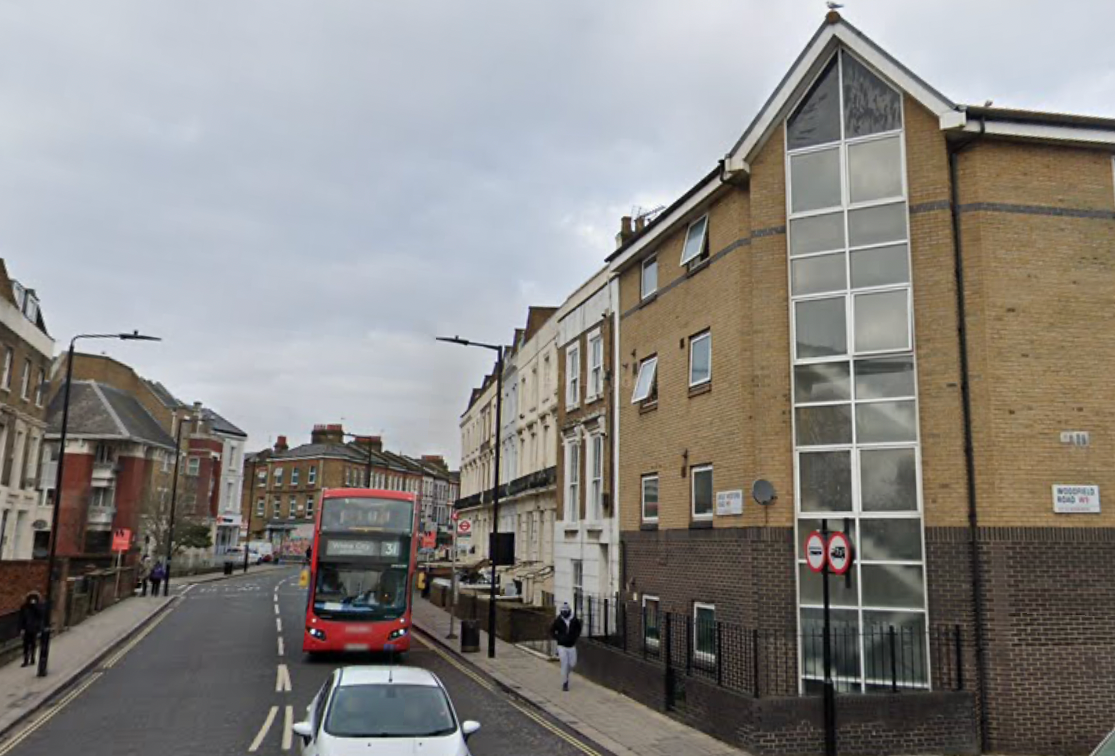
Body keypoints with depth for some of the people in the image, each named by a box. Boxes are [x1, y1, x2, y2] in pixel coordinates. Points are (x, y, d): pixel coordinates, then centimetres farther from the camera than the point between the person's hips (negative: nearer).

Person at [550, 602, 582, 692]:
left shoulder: (574, 620, -7)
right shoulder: (558, 621, -12)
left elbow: (578, 628, 15)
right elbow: (552, 631, 3)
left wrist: (576, 637, 4)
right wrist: (558, 638, -7)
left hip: (572, 646, 3)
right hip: (562, 646, -3)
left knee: (572, 664, 5)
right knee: (564, 665, -6)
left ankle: (565, 674, 37)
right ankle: (564, 683, 6)